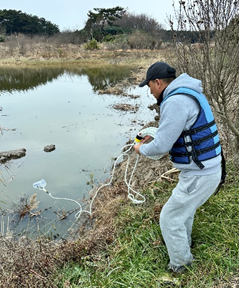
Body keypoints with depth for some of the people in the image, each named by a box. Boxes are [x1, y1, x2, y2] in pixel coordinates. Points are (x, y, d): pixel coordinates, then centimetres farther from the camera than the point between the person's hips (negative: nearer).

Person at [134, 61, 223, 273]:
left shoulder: (176, 101, -23)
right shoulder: (189, 94, 10)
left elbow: (162, 146, -22)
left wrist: (141, 149, -1)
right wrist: (153, 136, 18)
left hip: (199, 176, -10)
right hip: (208, 168, 10)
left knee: (170, 218, 10)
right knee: (184, 208, 31)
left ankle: (180, 262, 32)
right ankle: (183, 244, 55)